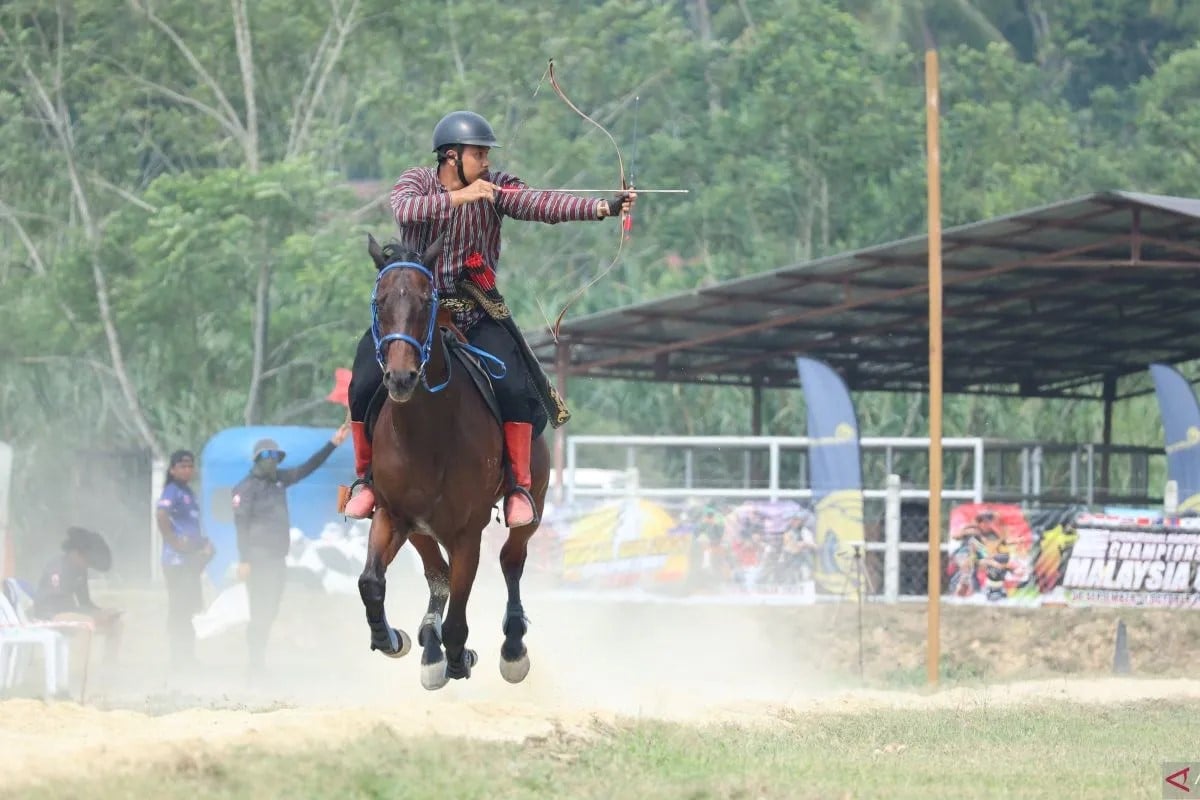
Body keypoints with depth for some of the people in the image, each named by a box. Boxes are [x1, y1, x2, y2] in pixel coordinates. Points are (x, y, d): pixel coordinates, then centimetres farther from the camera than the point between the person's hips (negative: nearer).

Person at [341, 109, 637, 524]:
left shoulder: (497, 188, -2)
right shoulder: (416, 182, -3)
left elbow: (545, 205, -17)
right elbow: (404, 210, -26)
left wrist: (604, 207, -32)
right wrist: (458, 197, -33)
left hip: (476, 314, 0)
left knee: (515, 387, -19)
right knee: (365, 385, -13)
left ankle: (520, 487, -4)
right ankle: (366, 477, 8)